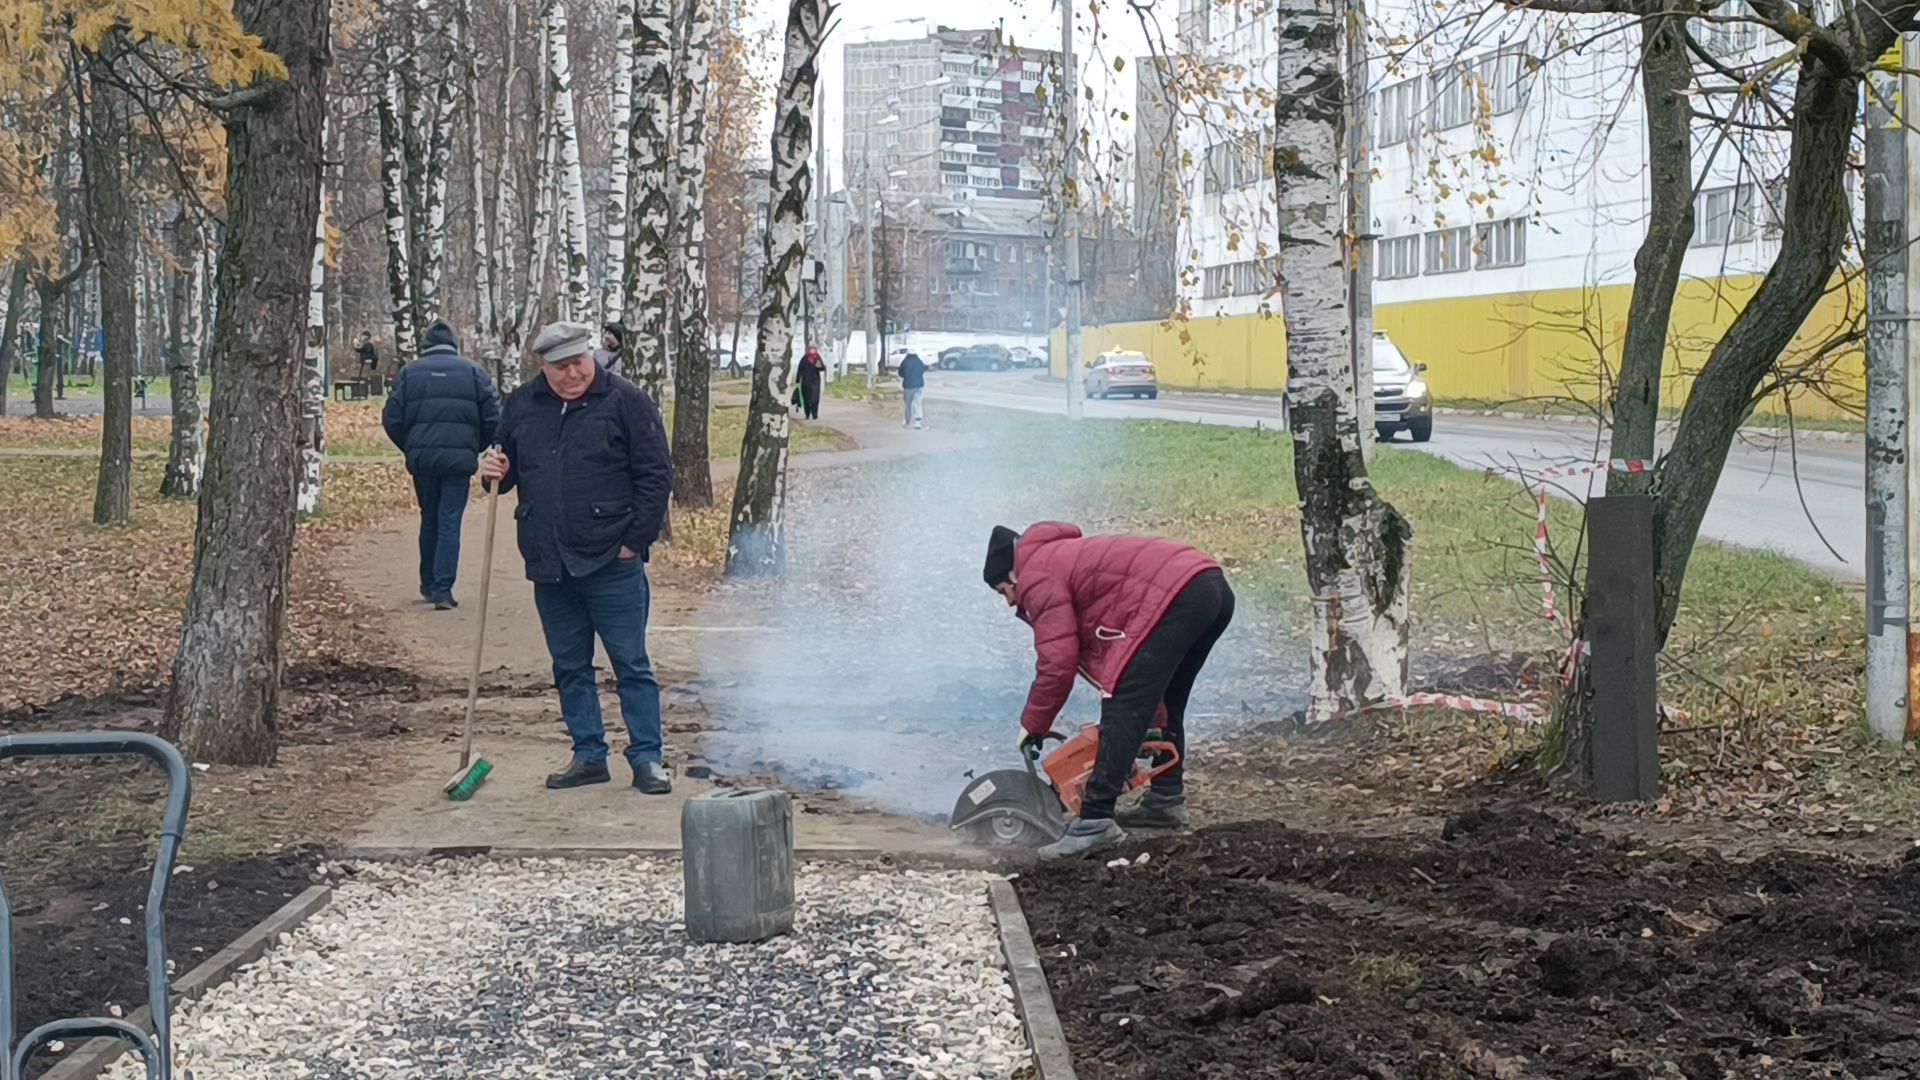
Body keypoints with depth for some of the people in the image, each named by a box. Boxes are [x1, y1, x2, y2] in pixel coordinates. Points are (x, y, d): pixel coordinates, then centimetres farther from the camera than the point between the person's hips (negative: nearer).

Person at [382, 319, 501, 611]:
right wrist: (474, 447, 11)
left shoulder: (409, 372, 4)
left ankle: (429, 584, 25)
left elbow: (391, 419, 1)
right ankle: (442, 588, -8)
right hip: (459, 458, -2)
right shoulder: (473, 371, 2)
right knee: (450, 522, 0)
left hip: (422, 458, 2)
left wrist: (410, 448, 14)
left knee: (429, 520, 18)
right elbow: (492, 417, -2)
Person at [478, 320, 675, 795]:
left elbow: (655, 475, -5)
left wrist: (635, 540, -9)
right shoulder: (522, 405, 9)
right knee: (569, 665, 11)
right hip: (547, 563, 5)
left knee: (631, 663, 0)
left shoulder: (626, 401, -4)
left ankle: (646, 757, 6)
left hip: (611, 561, -5)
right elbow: (510, 465, 22)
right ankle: (588, 755, 21)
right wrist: (498, 471, -2)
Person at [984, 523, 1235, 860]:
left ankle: (1095, 822, -15)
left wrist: (1033, 726, 13)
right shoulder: (1068, 558, 33)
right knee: (1166, 703, 27)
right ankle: (1166, 800, 31)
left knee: (1121, 710, -10)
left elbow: (1058, 661, -1)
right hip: (1216, 589, 10)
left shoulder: (1035, 576, 6)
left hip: (1175, 596, -10)